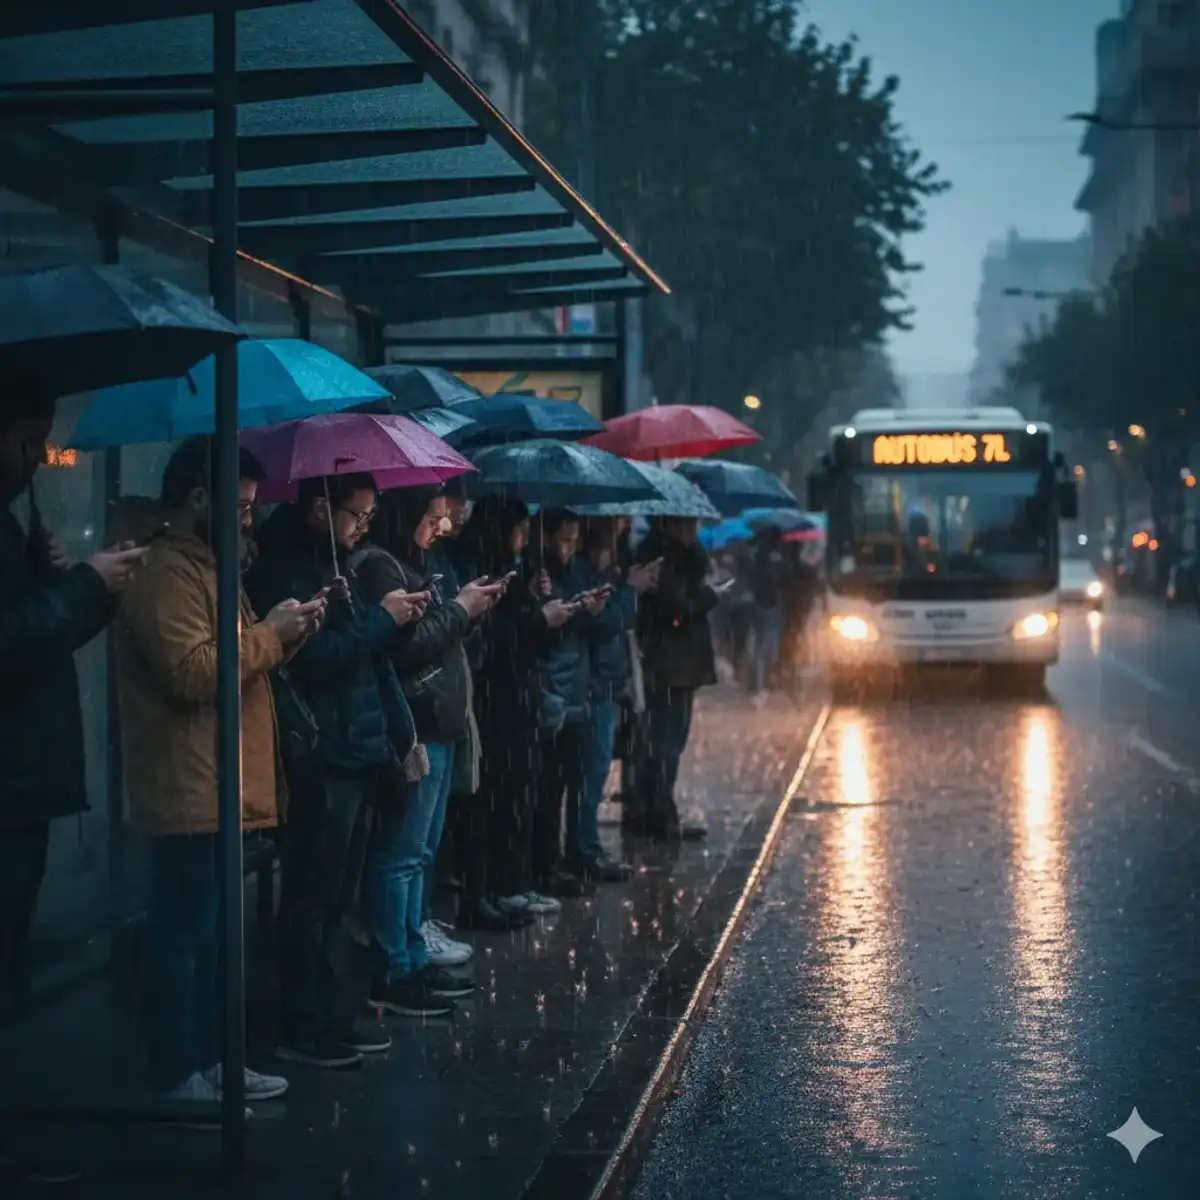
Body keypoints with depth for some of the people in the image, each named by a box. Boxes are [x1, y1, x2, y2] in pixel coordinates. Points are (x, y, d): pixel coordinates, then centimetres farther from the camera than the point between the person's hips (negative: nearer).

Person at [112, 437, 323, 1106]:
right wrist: (267, 632, -14)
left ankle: (208, 1060, 20)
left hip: (219, 792, 11)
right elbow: (190, 673, -23)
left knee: (212, 933, 14)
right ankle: (179, 1075, -1)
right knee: (185, 934, -6)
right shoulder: (168, 572, -13)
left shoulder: (202, 564, 21)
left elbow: (237, 662, 27)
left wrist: (284, 635, 9)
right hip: (193, 793, -11)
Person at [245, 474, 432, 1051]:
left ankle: (335, 1015, 18)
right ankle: (304, 1027, 1)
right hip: (321, 759, -9)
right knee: (313, 897, -4)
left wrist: (395, 617, 7)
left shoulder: (332, 568, 17)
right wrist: (381, 617, -13)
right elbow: (315, 657, -21)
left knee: (338, 896, 12)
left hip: (357, 754, 9)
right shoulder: (284, 571, -11)